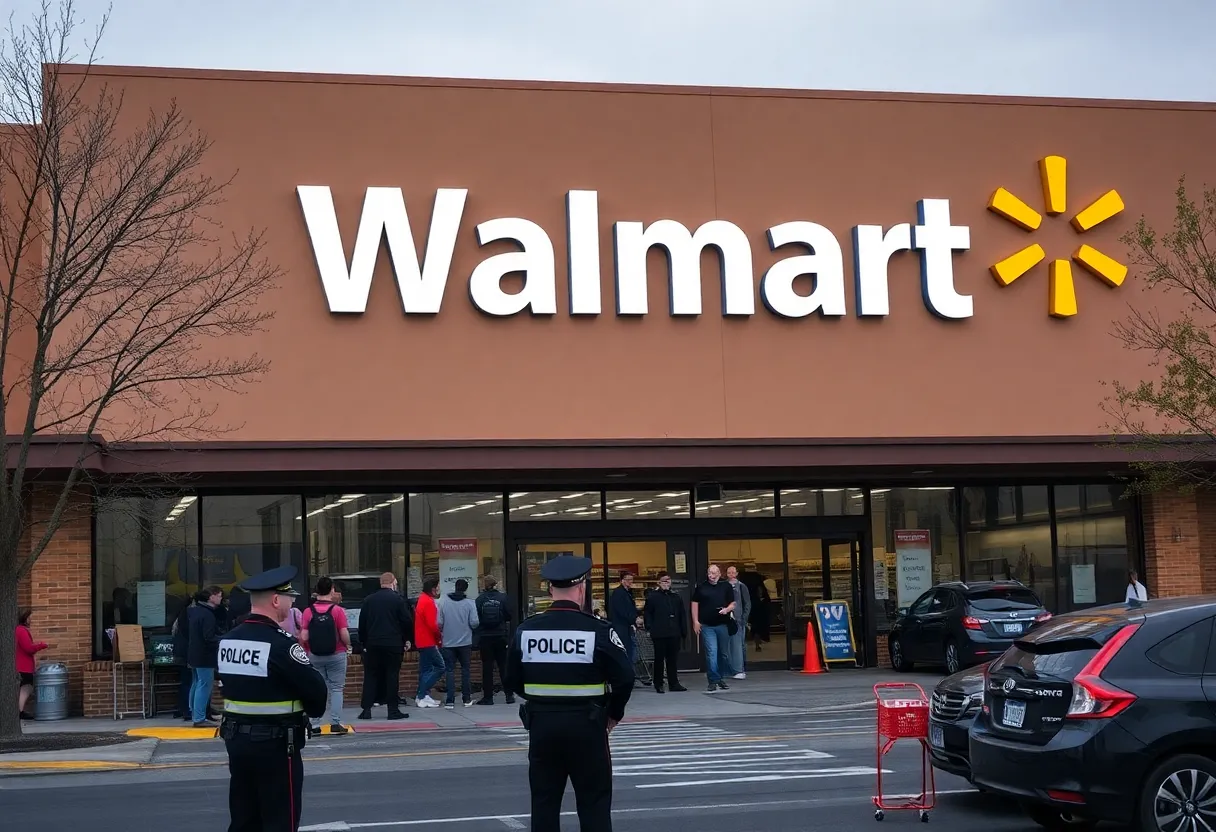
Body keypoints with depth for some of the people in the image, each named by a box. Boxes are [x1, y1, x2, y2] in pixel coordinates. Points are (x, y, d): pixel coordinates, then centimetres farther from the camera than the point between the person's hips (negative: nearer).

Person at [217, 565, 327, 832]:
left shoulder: (228, 640, 5)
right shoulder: (281, 644, -18)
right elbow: (317, 690, -15)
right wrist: (311, 711, 6)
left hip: (236, 740, 7)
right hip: (275, 745, -7)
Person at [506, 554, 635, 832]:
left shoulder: (525, 630, -2)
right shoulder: (598, 630, -12)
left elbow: (512, 682, 5)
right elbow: (624, 678, -11)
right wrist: (614, 714, 5)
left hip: (541, 725, 3)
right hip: (587, 725, -3)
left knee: (544, 801, 10)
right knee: (594, 802, 5)